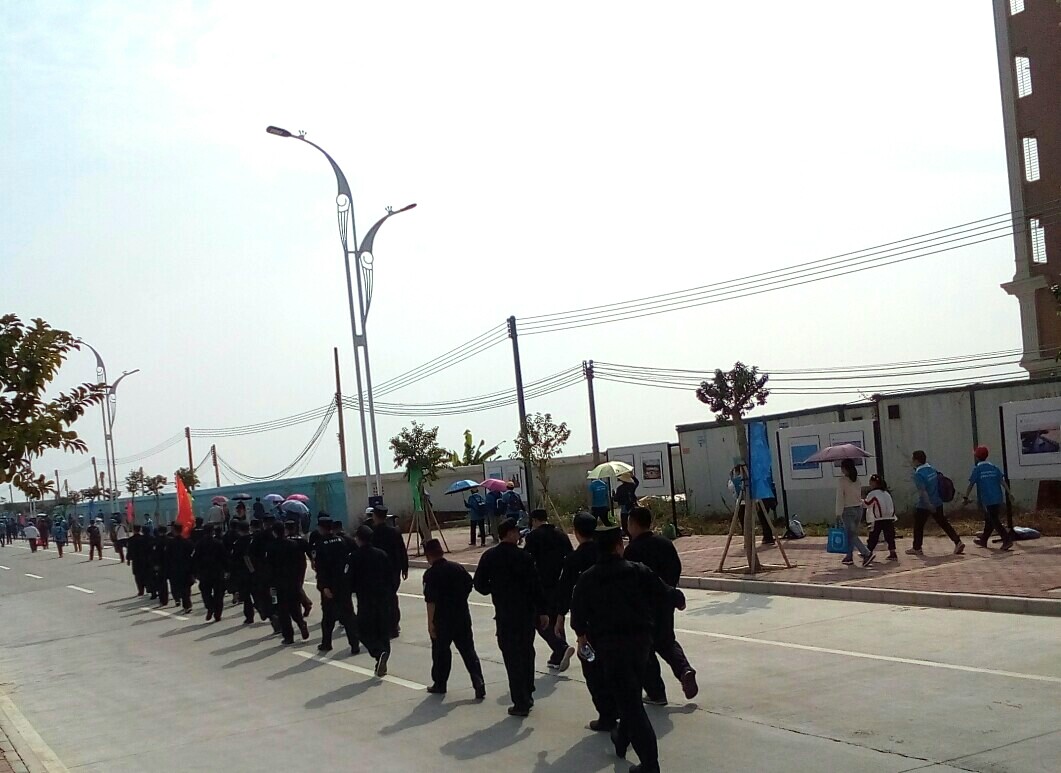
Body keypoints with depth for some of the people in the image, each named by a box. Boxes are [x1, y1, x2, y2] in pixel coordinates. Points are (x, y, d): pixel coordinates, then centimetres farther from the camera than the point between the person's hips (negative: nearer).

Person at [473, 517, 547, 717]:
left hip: (505, 615, 0)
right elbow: (535, 585, -10)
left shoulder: (489, 557, -4)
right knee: (526, 653, 17)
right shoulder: (523, 557, -11)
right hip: (527, 613, 0)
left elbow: (479, 583, -1)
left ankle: (521, 703, 1)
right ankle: (527, 696, 25)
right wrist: (542, 611, -3)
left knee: (512, 658, 3)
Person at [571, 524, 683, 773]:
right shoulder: (638, 571, -1)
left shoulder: (587, 579, -1)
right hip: (640, 639, 3)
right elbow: (664, 594, -1)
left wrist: (582, 634, 27)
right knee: (631, 694, 25)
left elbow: (578, 613, 6)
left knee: (628, 700, -4)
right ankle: (622, 738, 41)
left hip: (609, 644, -3)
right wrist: (679, 600, 23)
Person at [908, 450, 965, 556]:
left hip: (924, 505, -7)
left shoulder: (918, 474, -19)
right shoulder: (932, 469, 6)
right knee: (943, 523, 11)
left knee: (918, 526, 9)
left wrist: (929, 505, -27)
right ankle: (958, 542, 1)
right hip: (937, 503, 7)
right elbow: (939, 483, 17)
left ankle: (917, 548, 17)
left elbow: (922, 491, -25)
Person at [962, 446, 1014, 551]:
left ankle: (1007, 540, -16)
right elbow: (1003, 481, 1)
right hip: (998, 498, 6)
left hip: (987, 500, -6)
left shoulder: (977, 469, -4)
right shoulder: (994, 468, 10)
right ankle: (983, 540, 31)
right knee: (989, 519, 18)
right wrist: (1009, 493, -3)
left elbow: (971, 484, -5)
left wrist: (966, 498, 0)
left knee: (995, 521, -4)